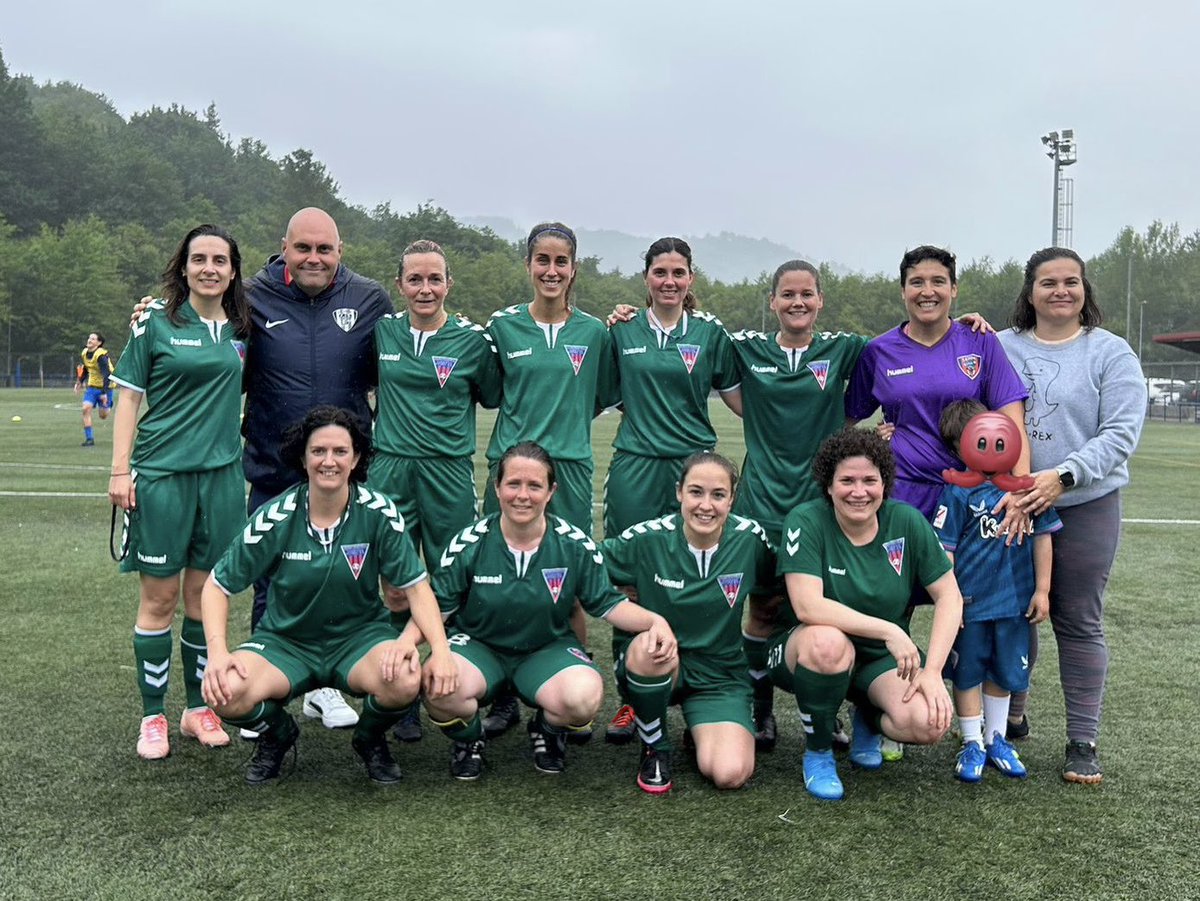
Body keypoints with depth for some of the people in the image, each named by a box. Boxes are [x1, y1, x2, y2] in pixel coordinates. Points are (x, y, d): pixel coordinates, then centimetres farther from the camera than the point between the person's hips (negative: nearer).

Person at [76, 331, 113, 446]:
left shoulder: (101, 356, -23)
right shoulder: (84, 353, 0)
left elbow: (107, 374, -27)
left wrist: (105, 393, -31)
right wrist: (80, 382, 12)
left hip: (105, 386, -5)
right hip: (92, 385, 5)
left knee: (103, 415, -1)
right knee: (86, 408, -14)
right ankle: (89, 439, -9)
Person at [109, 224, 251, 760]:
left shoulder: (240, 329, 9)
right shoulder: (156, 323, -2)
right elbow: (129, 396, -1)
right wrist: (120, 469, -7)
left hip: (222, 474, 4)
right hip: (161, 473, -3)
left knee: (204, 594, 10)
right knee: (159, 598, 2)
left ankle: (198, 708, 22)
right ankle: (152, 718, 14)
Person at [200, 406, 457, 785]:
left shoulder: (379, 512, -12)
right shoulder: (276, 517, -12)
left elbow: (416, 586, -8)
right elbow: (217, 585, -4)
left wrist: (441, 649, -24)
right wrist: (217, 653, -20)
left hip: (359, 636, 0)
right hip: (285, 641, 1)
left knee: (406, 680, -32)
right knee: (225, 692, -28)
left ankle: (370, 739, 6)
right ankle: (277, 734, 10)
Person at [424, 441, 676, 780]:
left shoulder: (575, 544, -8)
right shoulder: (469, 544, -10)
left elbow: (607, 603, -1)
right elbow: (436, 607, -3)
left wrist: (653, 620, -21)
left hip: (548, 649, 1)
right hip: (478, 646, 0)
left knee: (584, 697, -32)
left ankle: (548, 731, 8)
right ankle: (468, 738, 6)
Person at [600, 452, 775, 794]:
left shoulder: (750, 538, -10)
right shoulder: (649, 538, -14)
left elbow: (772, 589, 9)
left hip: (721, 673, 1)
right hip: (653, 665, 0)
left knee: (731, 774, -22)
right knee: (651, 647, -37)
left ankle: (700, 732, 16)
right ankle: (655, 748, -6)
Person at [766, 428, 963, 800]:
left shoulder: (907, 521, -8)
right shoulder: (806, 521, -18)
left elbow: (949, 597, -5)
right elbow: (807, 606, -28)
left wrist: (932, 672, -16)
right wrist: (889, 630, -31)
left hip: (882, 659, 3)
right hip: (803, 653, -3)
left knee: (929, 724, -25)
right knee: (827, 642, -39)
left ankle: (868, 721, 14)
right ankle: (817, 752, -9)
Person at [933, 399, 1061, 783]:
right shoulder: (959, 491, -14)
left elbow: (1042, 536, 4)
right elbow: (943, 549, -11)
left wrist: (1042, 590, 4)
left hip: (1015, 599, 3)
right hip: (969, 603, -3)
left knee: (1003, 673, 17)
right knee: (967, 674, 10)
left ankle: (996, 740, 35)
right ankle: (972, 745, 25)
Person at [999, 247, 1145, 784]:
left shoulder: (1110, 353, -1)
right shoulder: (1001, 348, 5)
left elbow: (1121, 433, -9)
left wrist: (1062, 476, -21)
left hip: (1085, 507, -2)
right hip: (1010, 507, 2)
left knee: (1079, 624, 4)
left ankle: (1083, 743, 12)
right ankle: (1010, 716, 31)